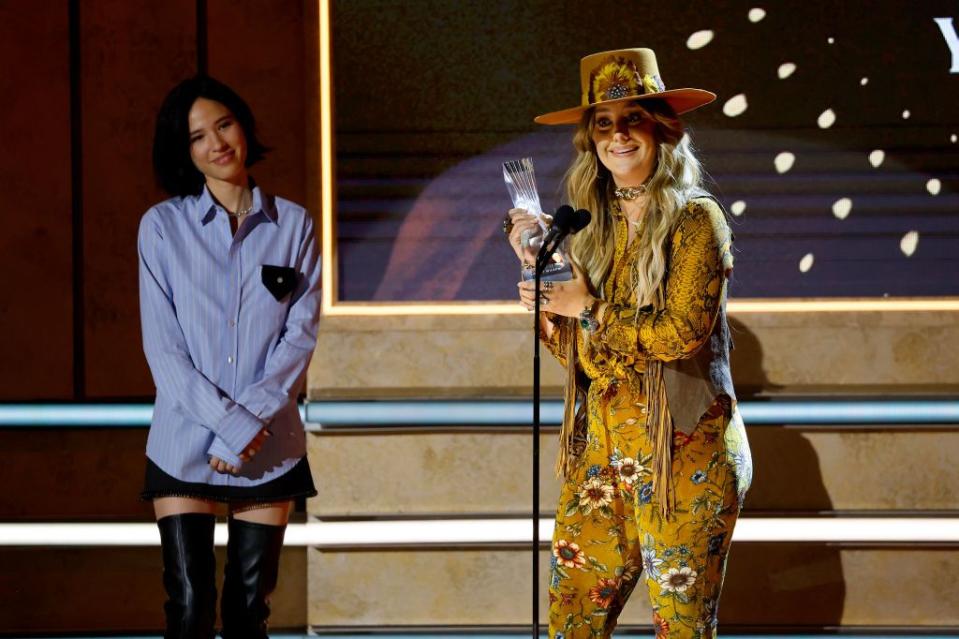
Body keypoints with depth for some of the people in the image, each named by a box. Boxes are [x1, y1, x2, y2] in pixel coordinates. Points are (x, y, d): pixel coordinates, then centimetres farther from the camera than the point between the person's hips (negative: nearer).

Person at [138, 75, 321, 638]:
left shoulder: (293, 225, 7)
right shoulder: (163, 225, 1)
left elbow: (302, 333, 1)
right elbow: (162, 345, -4)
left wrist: (252, 417, -13)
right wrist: (232, 424, -13)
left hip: (271, 447, 2)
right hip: (184, 444, -2)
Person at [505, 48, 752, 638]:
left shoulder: (695, 218, -7)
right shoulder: (593, 225, 11)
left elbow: (682, 334, -17)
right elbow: (574, 349, 12)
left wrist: (592, 309, -8)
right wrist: (538, 269, 1)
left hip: (682, 450, -6)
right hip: (602, 445, 6)